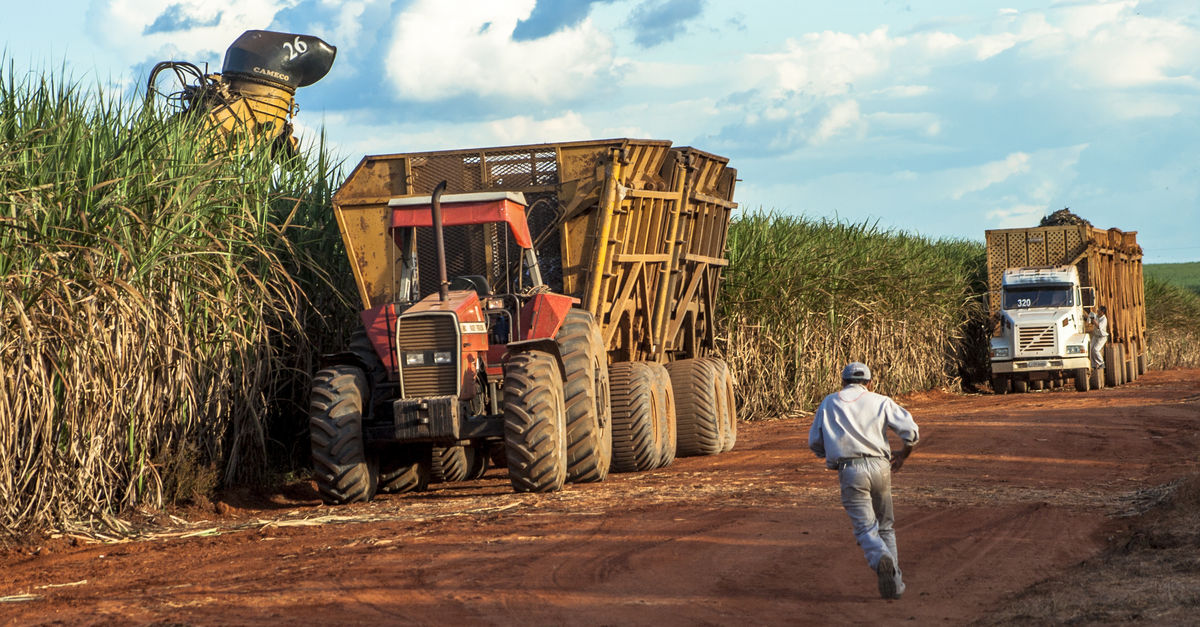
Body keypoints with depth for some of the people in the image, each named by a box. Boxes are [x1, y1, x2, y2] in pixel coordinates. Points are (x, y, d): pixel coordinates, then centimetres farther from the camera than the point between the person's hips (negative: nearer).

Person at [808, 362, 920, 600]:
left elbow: (815, 442, 17)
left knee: (865, 527, -4)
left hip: (850, 471, -1)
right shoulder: (881, 402, 11)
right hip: (879, 466, 1)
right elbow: (910, 430, 1)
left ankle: (881, 559, -35)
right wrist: (903, 455, 19)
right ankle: (896, 583, 10)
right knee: (885, 525, 16)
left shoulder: (829, 403, 15)